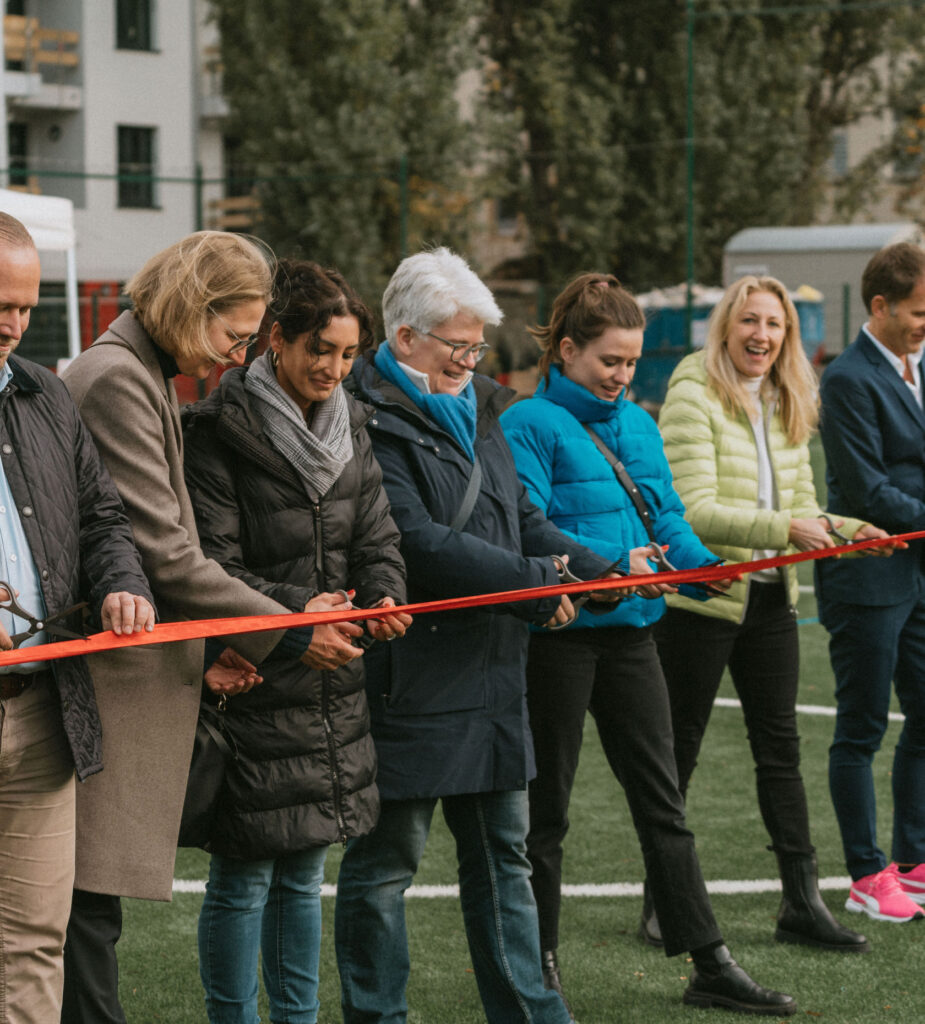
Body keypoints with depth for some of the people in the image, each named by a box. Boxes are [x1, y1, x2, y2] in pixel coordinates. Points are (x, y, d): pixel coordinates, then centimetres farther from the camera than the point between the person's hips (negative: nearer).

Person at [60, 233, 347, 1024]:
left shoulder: (148, 378, 18)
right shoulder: (117, 377, -13)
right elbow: (164, 552, -17)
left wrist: (201, 650, 11)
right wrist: (287, 633, -9)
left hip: (145, 662, 10)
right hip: (111, 679, -10)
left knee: (94, 898, 11)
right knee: (89, 895, -6)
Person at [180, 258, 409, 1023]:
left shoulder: (352, 429, 11)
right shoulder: (220, 433, -11)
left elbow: (377, 538, 8)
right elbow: (214, 569, -14)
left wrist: (384, 597, -13)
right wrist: (294, 620, -24)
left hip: (332, 684, 6)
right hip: (251, 685, -6)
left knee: (304, 872, 15)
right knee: (243, 876, 0)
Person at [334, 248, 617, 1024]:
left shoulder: (475, 412, 16)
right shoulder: (371, 421, -13)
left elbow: (522, 520, 17)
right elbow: (417, 542, -22)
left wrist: (601, 571, 1)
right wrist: (534, 581, -18)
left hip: (488, 671, 9)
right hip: (410, 679, -9)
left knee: (503, 851, 14)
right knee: (385, 860, 2)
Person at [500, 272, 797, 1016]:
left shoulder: (638, 424, 13)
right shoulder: (530, 425, -9)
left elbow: (669, 521, 11)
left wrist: (706, 566, -9)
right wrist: (612, 561, -28)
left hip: (630, 630, 6)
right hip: (557, 632, -6)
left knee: (662, 800, 8)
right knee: (546, 807, 5)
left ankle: (710, 966, 11)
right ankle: (539, 964, 18)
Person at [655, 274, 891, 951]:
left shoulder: (788, 407, 11)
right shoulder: (693, 398, -12)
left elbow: (800, 505, 15)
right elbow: (694, 511, -20)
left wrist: (848, 532, -4)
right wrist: (784, 529, -27)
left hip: (770, 596, 7)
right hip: (700, 596, -6)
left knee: (781, 747, 8)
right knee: (678, 751, 4)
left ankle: (802, 902, 13)